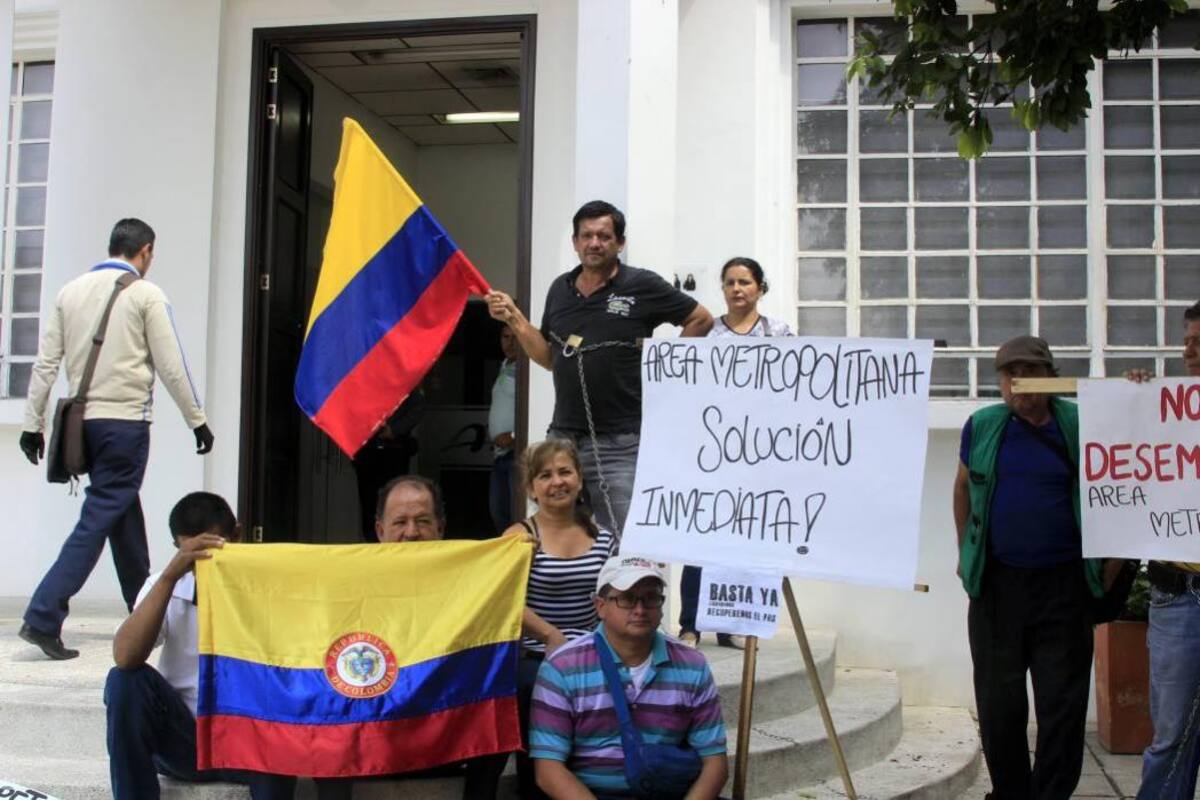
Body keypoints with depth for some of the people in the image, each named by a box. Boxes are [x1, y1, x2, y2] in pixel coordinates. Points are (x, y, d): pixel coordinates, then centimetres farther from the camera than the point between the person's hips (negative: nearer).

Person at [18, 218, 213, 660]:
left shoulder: (71, 291, 10)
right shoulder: (146, 294, -4)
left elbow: (45, 362, 7)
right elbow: (171, 366, -6)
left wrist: (33, 423, 11)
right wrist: (198, 421, 2)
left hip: (84, 421, 6)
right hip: (125, 421, -6)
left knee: (123, 513, 16)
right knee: (100, 517, -5)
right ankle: (43, 617, -12)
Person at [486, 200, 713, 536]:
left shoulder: (642, 285, -4)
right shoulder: (560, 289, 11)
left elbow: (701, 319, 6)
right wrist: (514, 319, 7)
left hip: (619, 442, -5)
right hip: (563, 435, 5)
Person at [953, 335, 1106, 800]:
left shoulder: (1079, 424, -1)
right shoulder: (982, 426, 5)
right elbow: (963, 486, 17)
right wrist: (966, 551, 15)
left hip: (1063, 587, -2)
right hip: (996, 584, 2)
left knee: (1063, 702, 3)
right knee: (998, 703, 10)